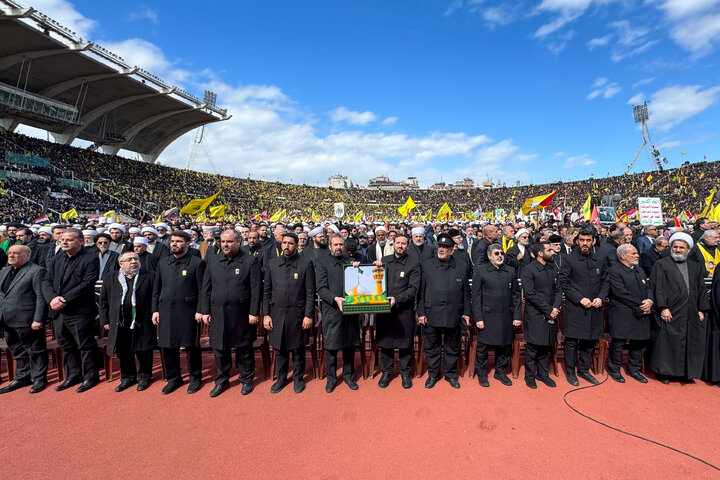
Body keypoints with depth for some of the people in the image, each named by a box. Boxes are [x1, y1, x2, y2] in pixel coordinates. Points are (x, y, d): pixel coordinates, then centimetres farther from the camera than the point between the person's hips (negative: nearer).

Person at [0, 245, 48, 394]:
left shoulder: (36, 271, -11)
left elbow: (41, 297, -15)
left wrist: (38, 319, -19)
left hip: (27, 321, -8)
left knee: (35, 351, 4)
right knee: (17, 351, 18)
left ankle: (39, 379, 16)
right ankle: (22, 378, 31)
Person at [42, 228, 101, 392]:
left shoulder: (90, 259, -8)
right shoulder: (56, 259, 13)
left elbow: (86, 284, -16)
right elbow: (47, 281, 8)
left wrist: (65, 299, -19)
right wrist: (52, 298, -10)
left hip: (80, 312, -7)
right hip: (58, 311, 7)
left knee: (86, 345, 2)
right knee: (66, 346, 16)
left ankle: (90, 376, 16)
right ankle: (73, 375, 31)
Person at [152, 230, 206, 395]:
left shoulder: (197, 262, -3)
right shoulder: (163, 263, 12)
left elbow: (202, 290, -5)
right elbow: (156, 289, 15)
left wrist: (200, 310, -10)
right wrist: (155, 310, 8)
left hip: (188, 311, -4)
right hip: (166, 311, 5)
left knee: (191, 346, 4)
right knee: (167, 346, 10)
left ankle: (195, 378, 22)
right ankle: (174, 378, 29)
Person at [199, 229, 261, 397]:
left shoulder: (250, 261, -5)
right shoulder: (212, 260, 6)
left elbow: (256, 289, -7)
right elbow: (206, 288, 8)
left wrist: (254, 312, -10)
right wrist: (205, 311, 4)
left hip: (241, 314, -3)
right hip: (218, 313, 3)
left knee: (244, 349, 9)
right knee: (219, 348, 12)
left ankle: (246, 380, 28)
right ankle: (222, 380, 32)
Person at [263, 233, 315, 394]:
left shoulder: (306, 263, -5)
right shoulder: (272, 263, 5)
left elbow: (310, 292, -5)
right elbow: (266, 291, 7)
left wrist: (308, 315, -8)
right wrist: (266, 314, 2)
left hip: (297, 314, -2)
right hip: (277, 314, 3)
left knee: (298, 349, 10)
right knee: (280, 349, 14)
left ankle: (298, 378, 30)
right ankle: (281, 378, 32)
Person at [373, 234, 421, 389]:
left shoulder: (414, 263, -3)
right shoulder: (384, 260, 7)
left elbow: (413, 288, -10)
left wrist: (397, 299, -22)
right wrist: (376, 267, -4)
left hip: (404, 309, -3)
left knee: (405, 342, 8)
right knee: (385, 341, 11)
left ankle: (405, 373, 26)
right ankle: (386, 372, 28)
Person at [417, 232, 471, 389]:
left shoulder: (463, 267, 4)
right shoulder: (426, 265, 1)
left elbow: (466, 292, 7)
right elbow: (421, 291, 1)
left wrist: (467, 312, 4)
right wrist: (421, 312, -3)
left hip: (453, 315, 1)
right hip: (431, 314, 0)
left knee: (452, 348, 13)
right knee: (432, 347, 11)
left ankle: (451, 374, 31)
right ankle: (432, 374, 27)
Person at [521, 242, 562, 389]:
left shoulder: (552, 268, 10)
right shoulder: (528, 270, -11)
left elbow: (558, 290, 10)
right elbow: (530, 294, -16)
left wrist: (556, 307, -6)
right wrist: (548, 310, -14)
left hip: (550, 315, 6)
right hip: (535, 316, -6)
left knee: (547, 346, 14)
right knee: (532, 347, 2)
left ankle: (543, 374, 29)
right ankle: (530, 376, 17)